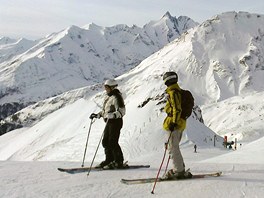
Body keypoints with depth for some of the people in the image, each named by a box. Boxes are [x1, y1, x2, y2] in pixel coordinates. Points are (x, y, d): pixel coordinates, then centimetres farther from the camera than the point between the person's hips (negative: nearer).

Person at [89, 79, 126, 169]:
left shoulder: (116, 97, -14)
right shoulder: (109, 97, 16)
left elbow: (121, 112, -21)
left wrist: (110, 115, -32)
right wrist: (97, 115, 17)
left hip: (116, 122, -10)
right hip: (109, 122, 10)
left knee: (113, 142, -9)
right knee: (105, 142, 10)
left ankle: (119, 162, 0)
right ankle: (109, 160, 21)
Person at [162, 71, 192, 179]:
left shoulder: (173, 92, -14)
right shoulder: (179, 91, 16)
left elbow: (177, 109, -22)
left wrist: (173, 122, -25)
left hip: (174, 123, -10)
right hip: (181, 122, 10)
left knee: (173, 148, -4)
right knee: (175, 147, 17)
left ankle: (179, 171, -2)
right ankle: (180, 169, 21)